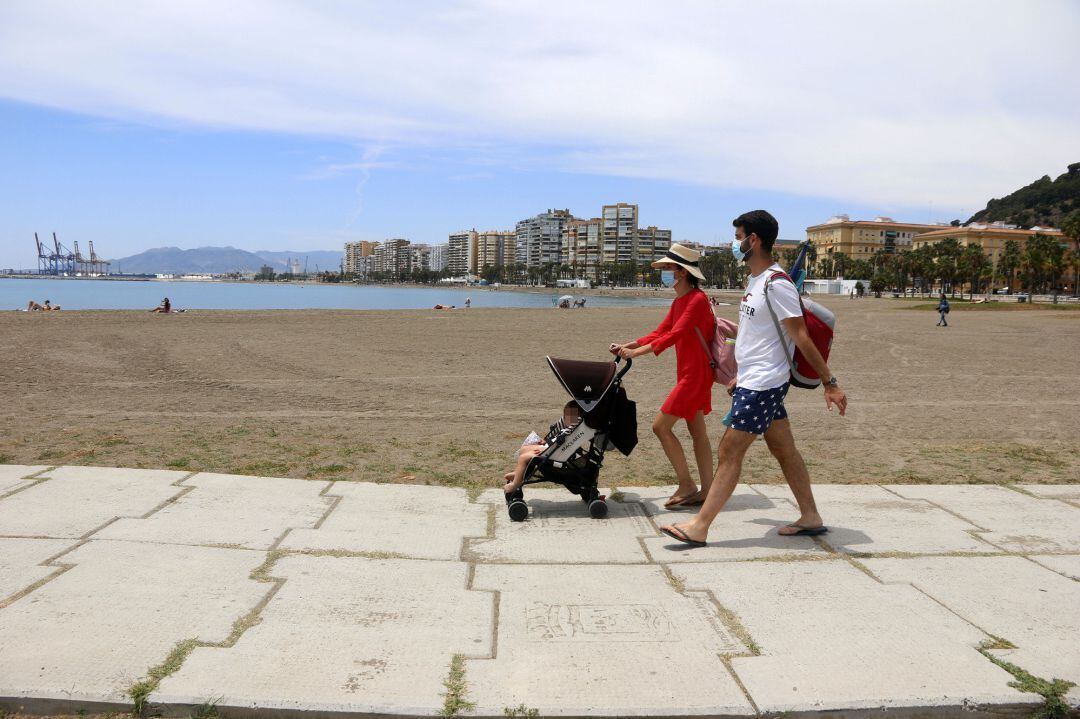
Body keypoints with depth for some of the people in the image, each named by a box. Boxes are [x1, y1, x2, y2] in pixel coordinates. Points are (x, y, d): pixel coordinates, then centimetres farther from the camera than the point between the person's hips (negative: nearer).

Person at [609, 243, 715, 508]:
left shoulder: (698, 300, -17)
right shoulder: (679, 301, 13)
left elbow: (674, 335, -24)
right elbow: (660, 332, 17)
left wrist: (637, 352, -25)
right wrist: (627, 346, 7)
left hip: (696, 374, -10)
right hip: (688, 373, 10)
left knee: (661, 426, -7)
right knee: (697, 431, 11)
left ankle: (686, 485, 2)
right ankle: (706, 491, 16)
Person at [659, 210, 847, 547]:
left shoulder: (776, 284, -17)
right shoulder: (754, 281, 13)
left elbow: (801, 337, -19)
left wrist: (829, 382, -17)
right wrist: (740, 376, 24)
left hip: (762, 385, -10)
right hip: (753, 381, 10)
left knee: (728, 453, -7)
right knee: (784, 450, 15)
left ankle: (699, 528, -1)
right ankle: (810, 518, 25)